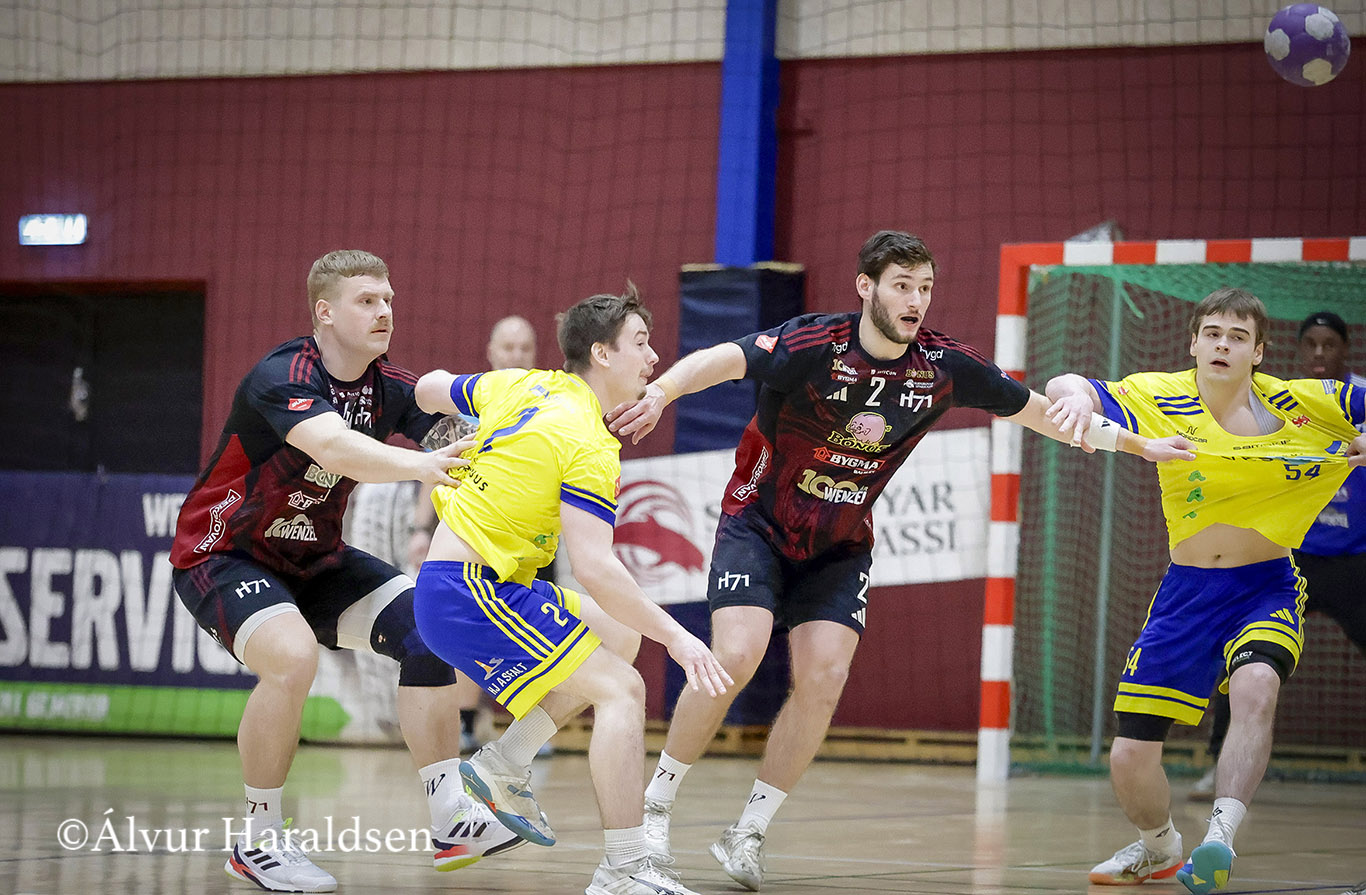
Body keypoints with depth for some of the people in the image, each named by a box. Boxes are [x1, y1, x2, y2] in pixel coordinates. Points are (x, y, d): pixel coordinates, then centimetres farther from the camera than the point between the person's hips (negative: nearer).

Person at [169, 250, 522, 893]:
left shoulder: (386, 387, -3)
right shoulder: (281, 377, -25)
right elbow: (333, 447, -44)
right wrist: (418, 465, -60)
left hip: (313, 559, 8)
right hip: (222, 556, -8)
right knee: (291, 654, -32)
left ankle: (451, 818, -3)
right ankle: (259, 841, -16)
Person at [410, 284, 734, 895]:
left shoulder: (519, 386, 9)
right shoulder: (589, 445, -17)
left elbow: (429, 390, 25)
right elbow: (594, 568, -23)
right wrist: (675, 637, -19)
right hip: (469, 596, -10)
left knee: (619, 634, 21)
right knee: (621, 688, -13)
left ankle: (504, 765, 18)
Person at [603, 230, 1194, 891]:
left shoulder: (942, 365, -9)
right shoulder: (815, 346, -22)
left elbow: (1037, 410, 5)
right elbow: (723, 360, -36)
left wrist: (1135, 445, 10)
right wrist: (661, 391, -57)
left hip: (840, 547, 4)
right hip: (759, 524, -4)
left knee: (823, 680, -11)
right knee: (734, 658, -20)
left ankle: (747, 834, 3)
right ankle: (653, 807, -2)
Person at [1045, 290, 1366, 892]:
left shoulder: (1301, 403, -7)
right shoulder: (1160, 400, -6)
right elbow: (1059, 387, -13)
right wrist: (1077, 393, -36)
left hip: (1268, 588, -2)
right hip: (1187, 593, 2)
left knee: (1254, 685, -37)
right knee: (1130, 759, 0)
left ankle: (1219, 841, -39)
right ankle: (1158, 846, 33)